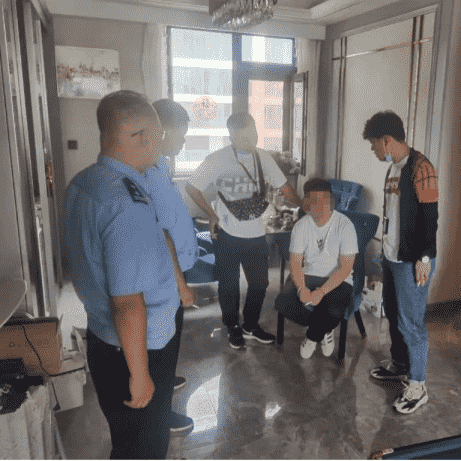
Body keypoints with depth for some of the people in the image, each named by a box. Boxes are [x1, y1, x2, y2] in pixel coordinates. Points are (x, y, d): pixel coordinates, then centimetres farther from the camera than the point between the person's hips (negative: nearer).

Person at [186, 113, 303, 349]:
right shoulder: (217, 160, -10)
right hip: (228, 235, -3)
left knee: (260, 283, 12)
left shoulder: (263, 157, 0)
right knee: (229, 284, 11)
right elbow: (192, 187, -2)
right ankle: (233, 327, 33)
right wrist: (212, 215, -5)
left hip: (257, 235, 3)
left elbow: (283, 186, 5)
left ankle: (251, 325, 34)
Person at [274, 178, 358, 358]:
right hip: (308, 276, 3)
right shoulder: (301, 226, 0)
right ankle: (323, 330, 5)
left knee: (334, 311, -34)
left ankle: (312, 336, 4)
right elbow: (295, 263, -2)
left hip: (337, 281, -3)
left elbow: (345, 268, -14)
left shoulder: (344, 225, -11)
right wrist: (302, 288, -22)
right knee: (283, 303, -25)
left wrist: (321, 292, -25)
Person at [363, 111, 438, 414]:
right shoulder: (394, 167, 12)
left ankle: (418, 386, 13)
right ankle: (399, 364, 37)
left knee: (410, 323, -1)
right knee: (394, 314, 19)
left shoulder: (420, 168, -17)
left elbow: (430, 216, -19)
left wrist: (424, 257, -20)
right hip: (392, 256, 9)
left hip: (412, 261, -9)